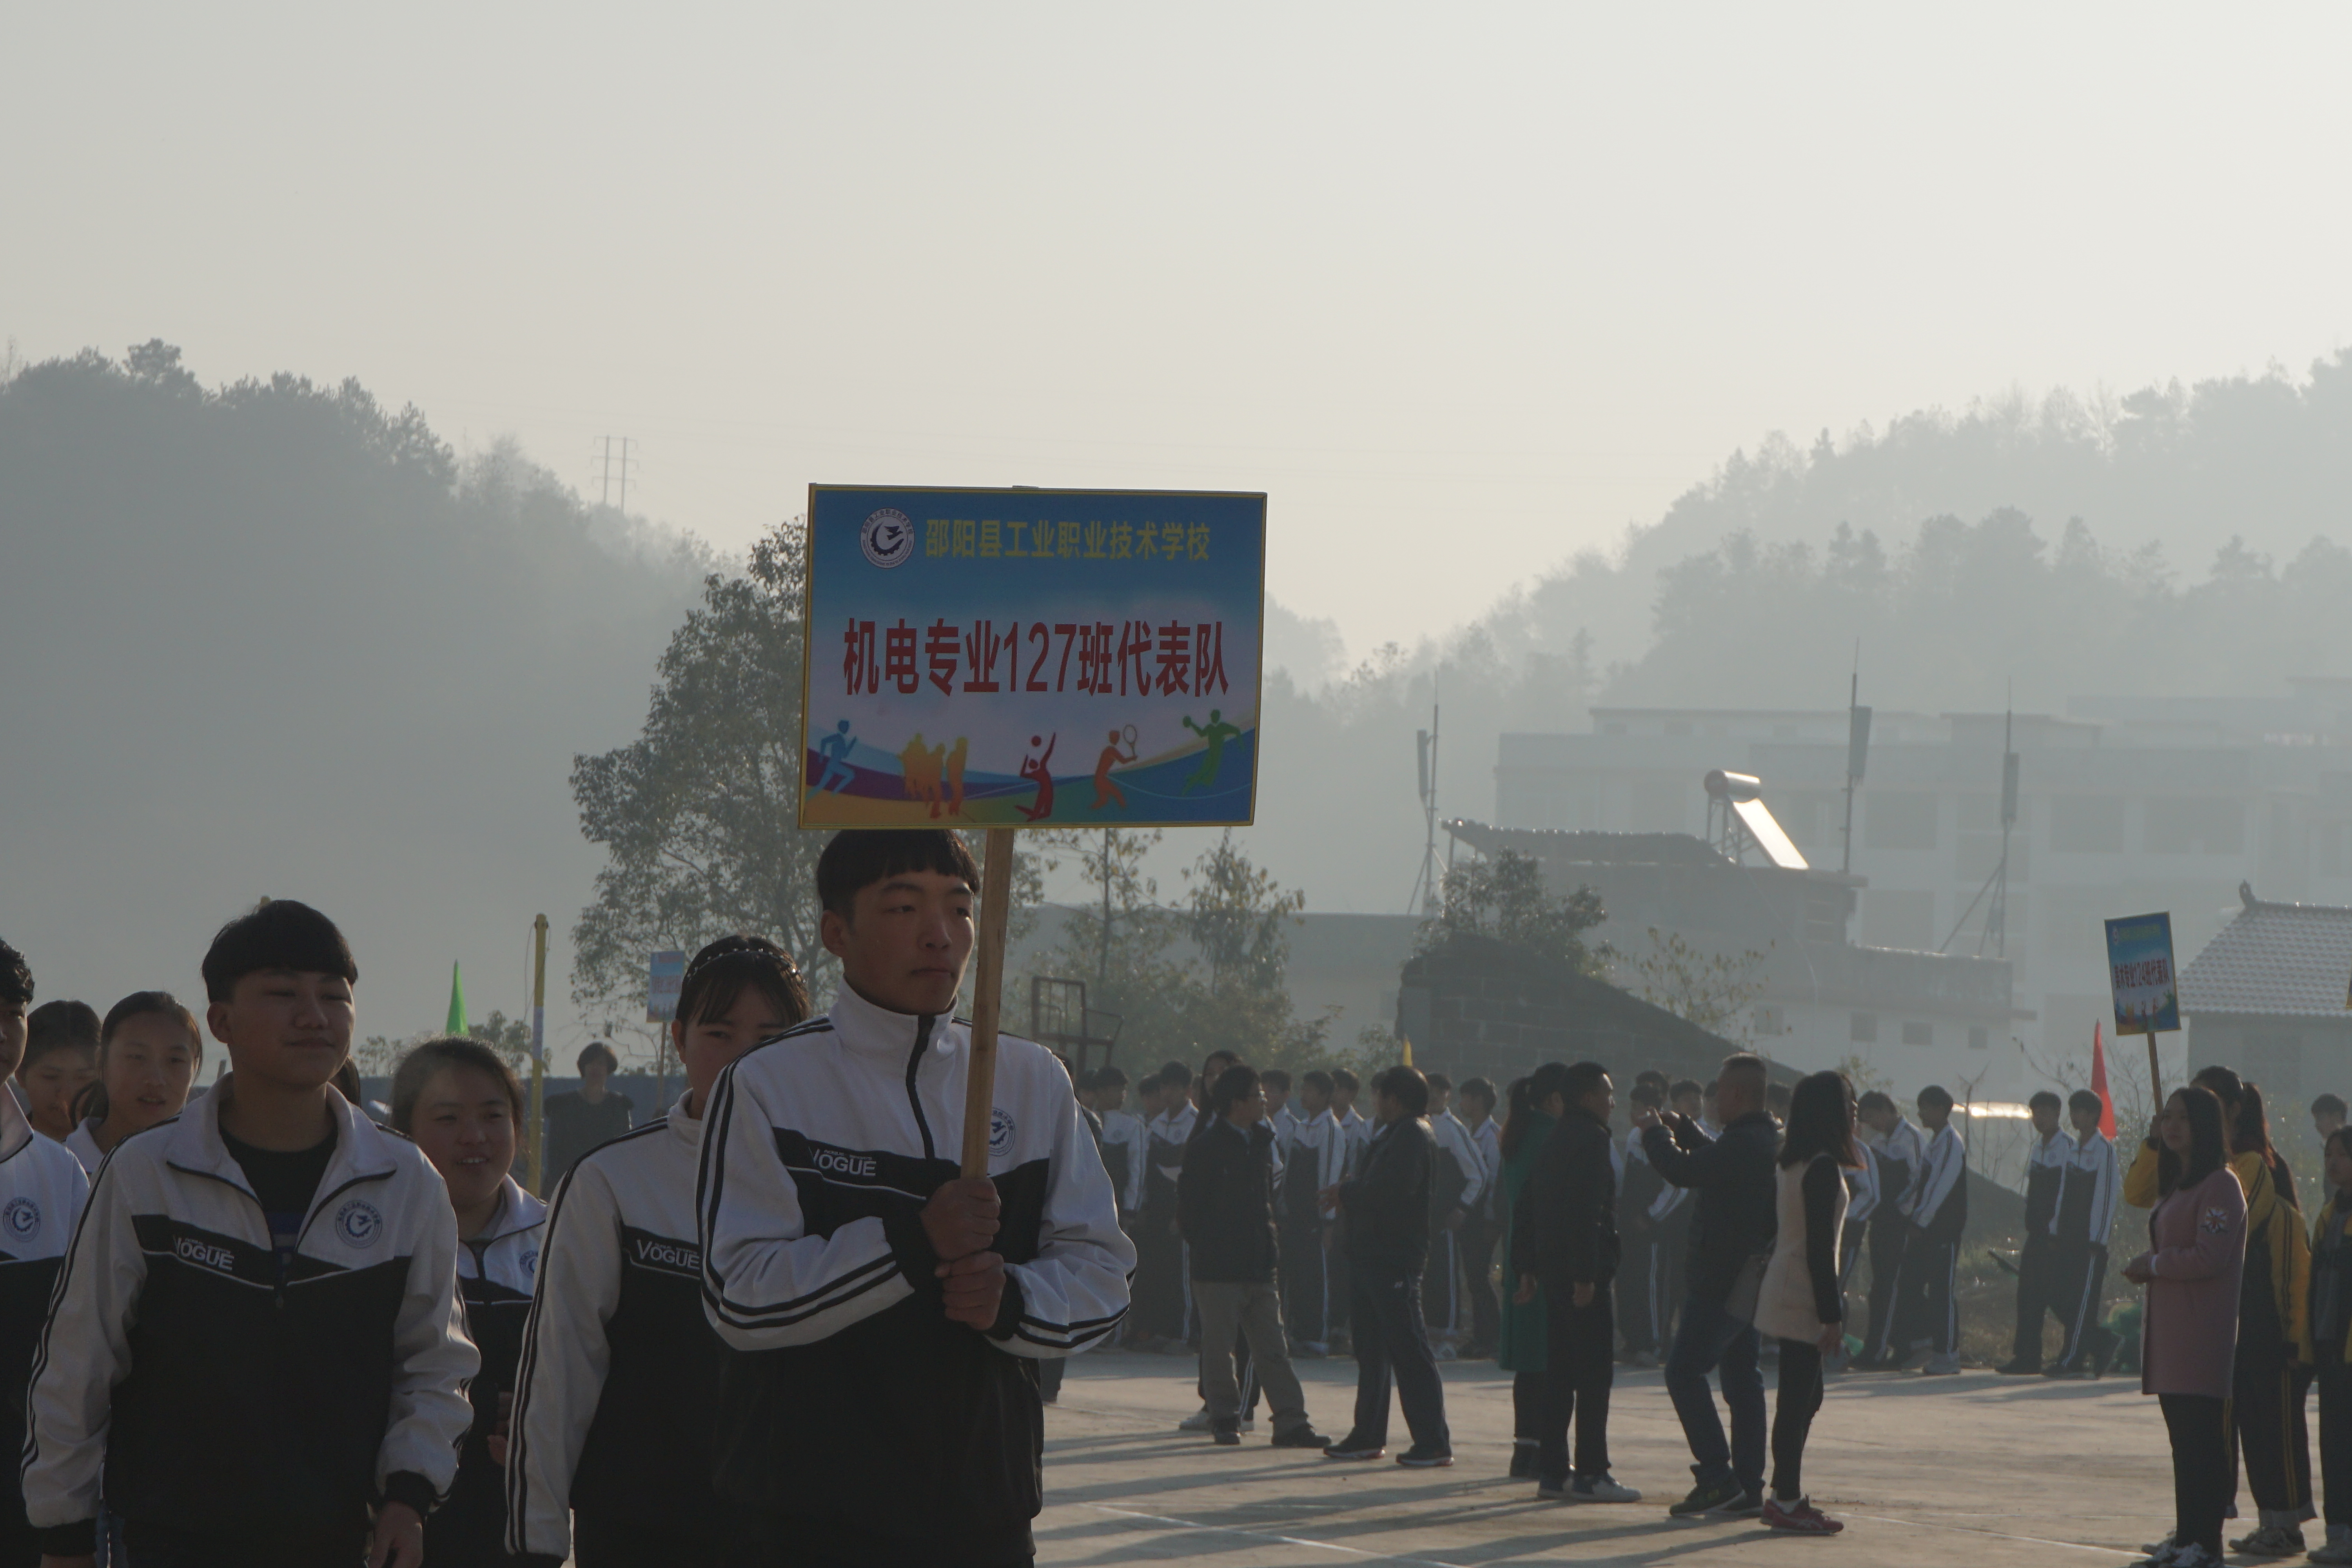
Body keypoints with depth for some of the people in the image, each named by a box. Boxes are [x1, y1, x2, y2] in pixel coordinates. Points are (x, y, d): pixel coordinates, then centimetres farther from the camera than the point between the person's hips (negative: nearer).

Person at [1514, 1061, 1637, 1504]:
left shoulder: (1556, 1141, 16)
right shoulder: (1590, 1139, -12)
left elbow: (1527, 1208, 18)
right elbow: (1587, 1212, -20)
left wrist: (1528, 1268, 20)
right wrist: (1585, 1275, -22)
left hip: (1553, 1268, 9)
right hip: (1582, 1269, -9)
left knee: (1560, 1372, 11)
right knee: (1594, 1372, -7)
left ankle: (1552, 1471, 12)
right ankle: (1590, 1474, -8)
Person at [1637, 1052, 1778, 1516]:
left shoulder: (1744, 1144, -19)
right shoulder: (1769, 1141, 14)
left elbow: (1683, 1170, -24)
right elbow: (1715, 1160, 32)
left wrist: (1655, 1132, -6)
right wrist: (1679, 1128, 27)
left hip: (1723, 1280, -10)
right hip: (1753, 1275, 10)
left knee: (1685, 1370, -8)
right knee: (1741, 1377, 12)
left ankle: (1718, 1476, -14)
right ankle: (1748, 1487, 12)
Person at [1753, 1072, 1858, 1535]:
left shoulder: (1791, 1164, 12)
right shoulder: (1823, 1168, -16)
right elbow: (1820, 1248, -19)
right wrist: (1831, 1314, -17)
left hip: (1782, 1292, 9)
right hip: (1803, 1298, -9)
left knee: (1804, 1395, 15)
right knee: (1799, 1398, -6)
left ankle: (1785, 1496, 18)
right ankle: (1786, 1501, -5)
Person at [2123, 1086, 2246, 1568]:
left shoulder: (2220, 1186, -12)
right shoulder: (2176, 1185, 19)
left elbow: (2210, 1257, -18)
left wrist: (2154, 1265, -8)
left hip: (2203, 1330, -10)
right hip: (2170, 1328, 10)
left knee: (2201, 1434, -9)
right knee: (2182, 1435, 11)